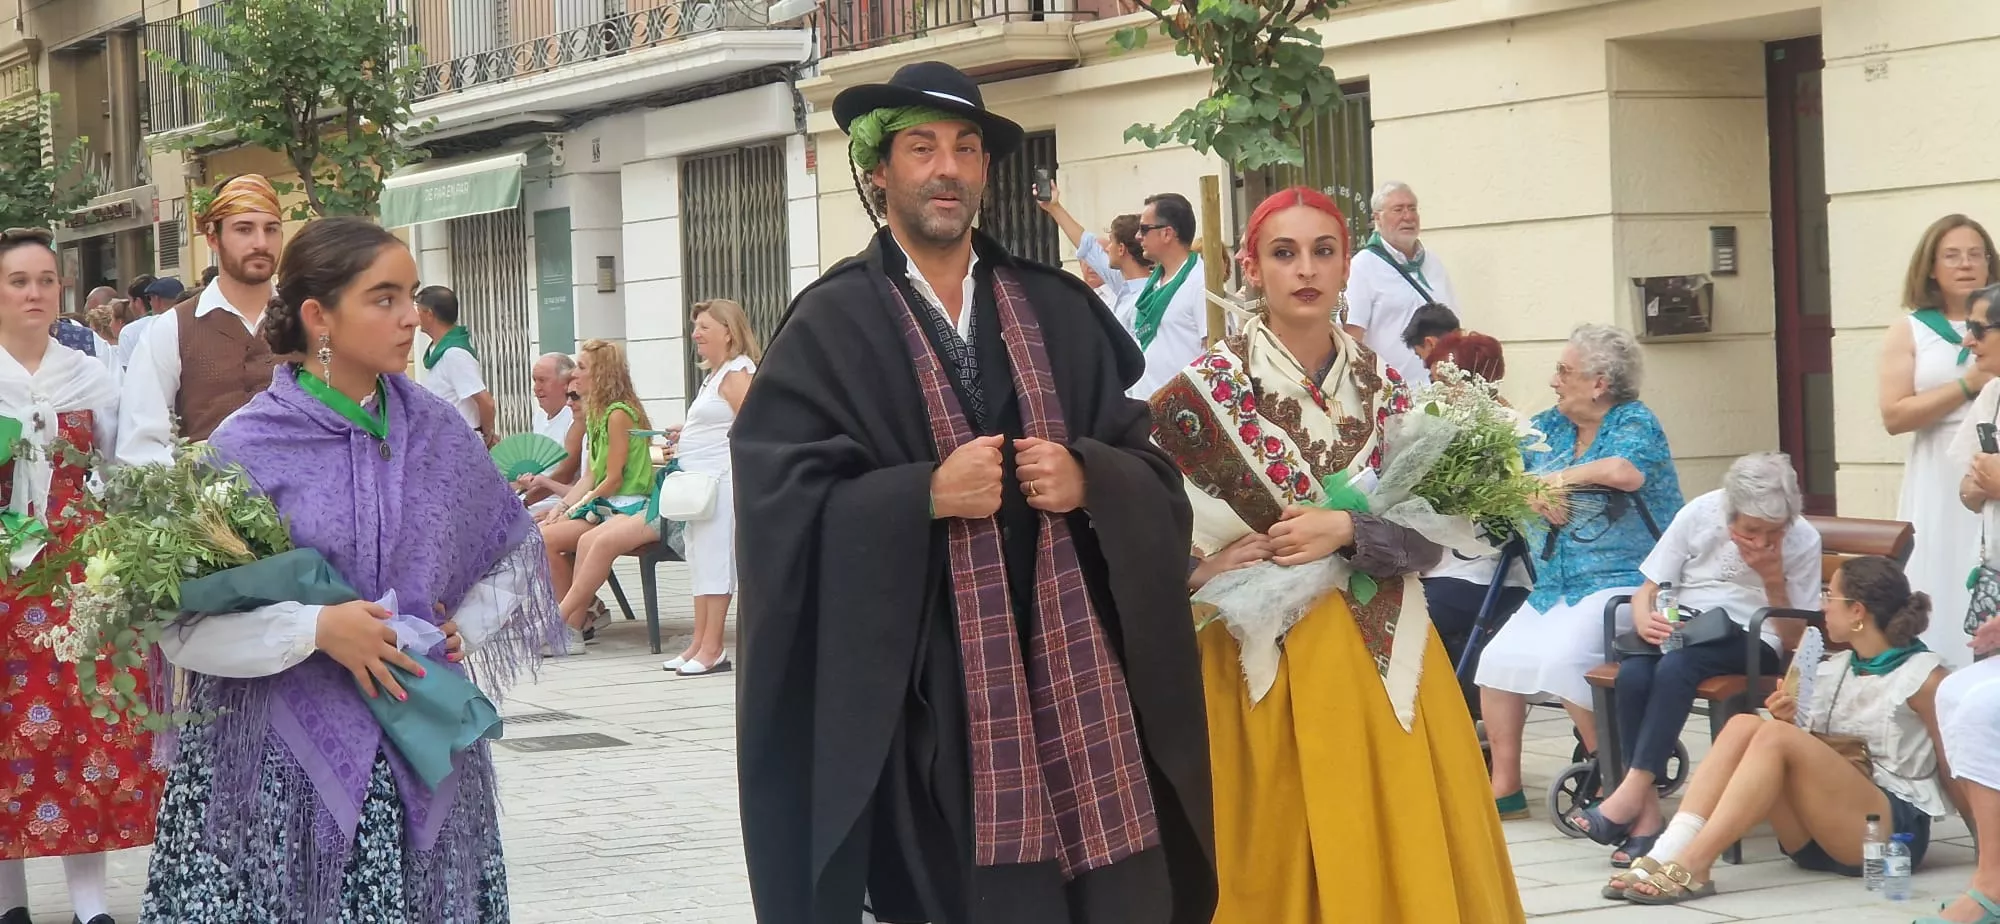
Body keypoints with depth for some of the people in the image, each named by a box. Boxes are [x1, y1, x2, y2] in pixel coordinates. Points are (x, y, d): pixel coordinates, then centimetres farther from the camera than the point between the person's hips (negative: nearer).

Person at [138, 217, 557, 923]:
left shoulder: (437, 432, 5)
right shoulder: (246, 447, -8)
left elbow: (515, 552, 21)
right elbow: (179, 622, -10)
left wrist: (465, 630, 5)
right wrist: (316, 630, -18)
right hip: (285, 761, -3)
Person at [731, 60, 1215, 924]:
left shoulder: (1057, 310, 13)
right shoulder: (832, 325, 0)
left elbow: (1153, 470, 12)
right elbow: (781, 503, -7)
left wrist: (1086, 480, -9)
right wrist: (924, 496, -17)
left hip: (1074, 658, 4)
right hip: (920, 680, -3)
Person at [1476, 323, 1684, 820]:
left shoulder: (1635, 422, -5)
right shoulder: (1551, 425, 15)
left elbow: (1625, 471, -25)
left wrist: (1560, 477, -9)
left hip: (1624, 582, -7)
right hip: (1554, 587, 7)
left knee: (1561, 657, -29)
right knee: (1499, 657, -12)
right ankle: (1505, 785, -3)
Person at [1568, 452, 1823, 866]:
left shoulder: (1803, 541, -6)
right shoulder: (1699, 514, -3)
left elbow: (1795, 641, -3)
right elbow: (1647, 591, 4)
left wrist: (1774, 580, -17)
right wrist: (1646, 621, -19)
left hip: (1751, 642, -2)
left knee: (1675, 666, -36)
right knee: (1633, 673, -33)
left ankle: (1631, 793, -34)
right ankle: (1646, 811, -33)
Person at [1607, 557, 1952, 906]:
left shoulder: (1923, 675, -5)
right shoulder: (1831, 670, 14)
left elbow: (1955, 770, -7)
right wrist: (1789, 719, -1)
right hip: (1817, 839, 7)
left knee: (1776, 735, -26)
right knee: (1744, 726, -15)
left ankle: (1692, 867, -36)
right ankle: (1667, 854, -32)